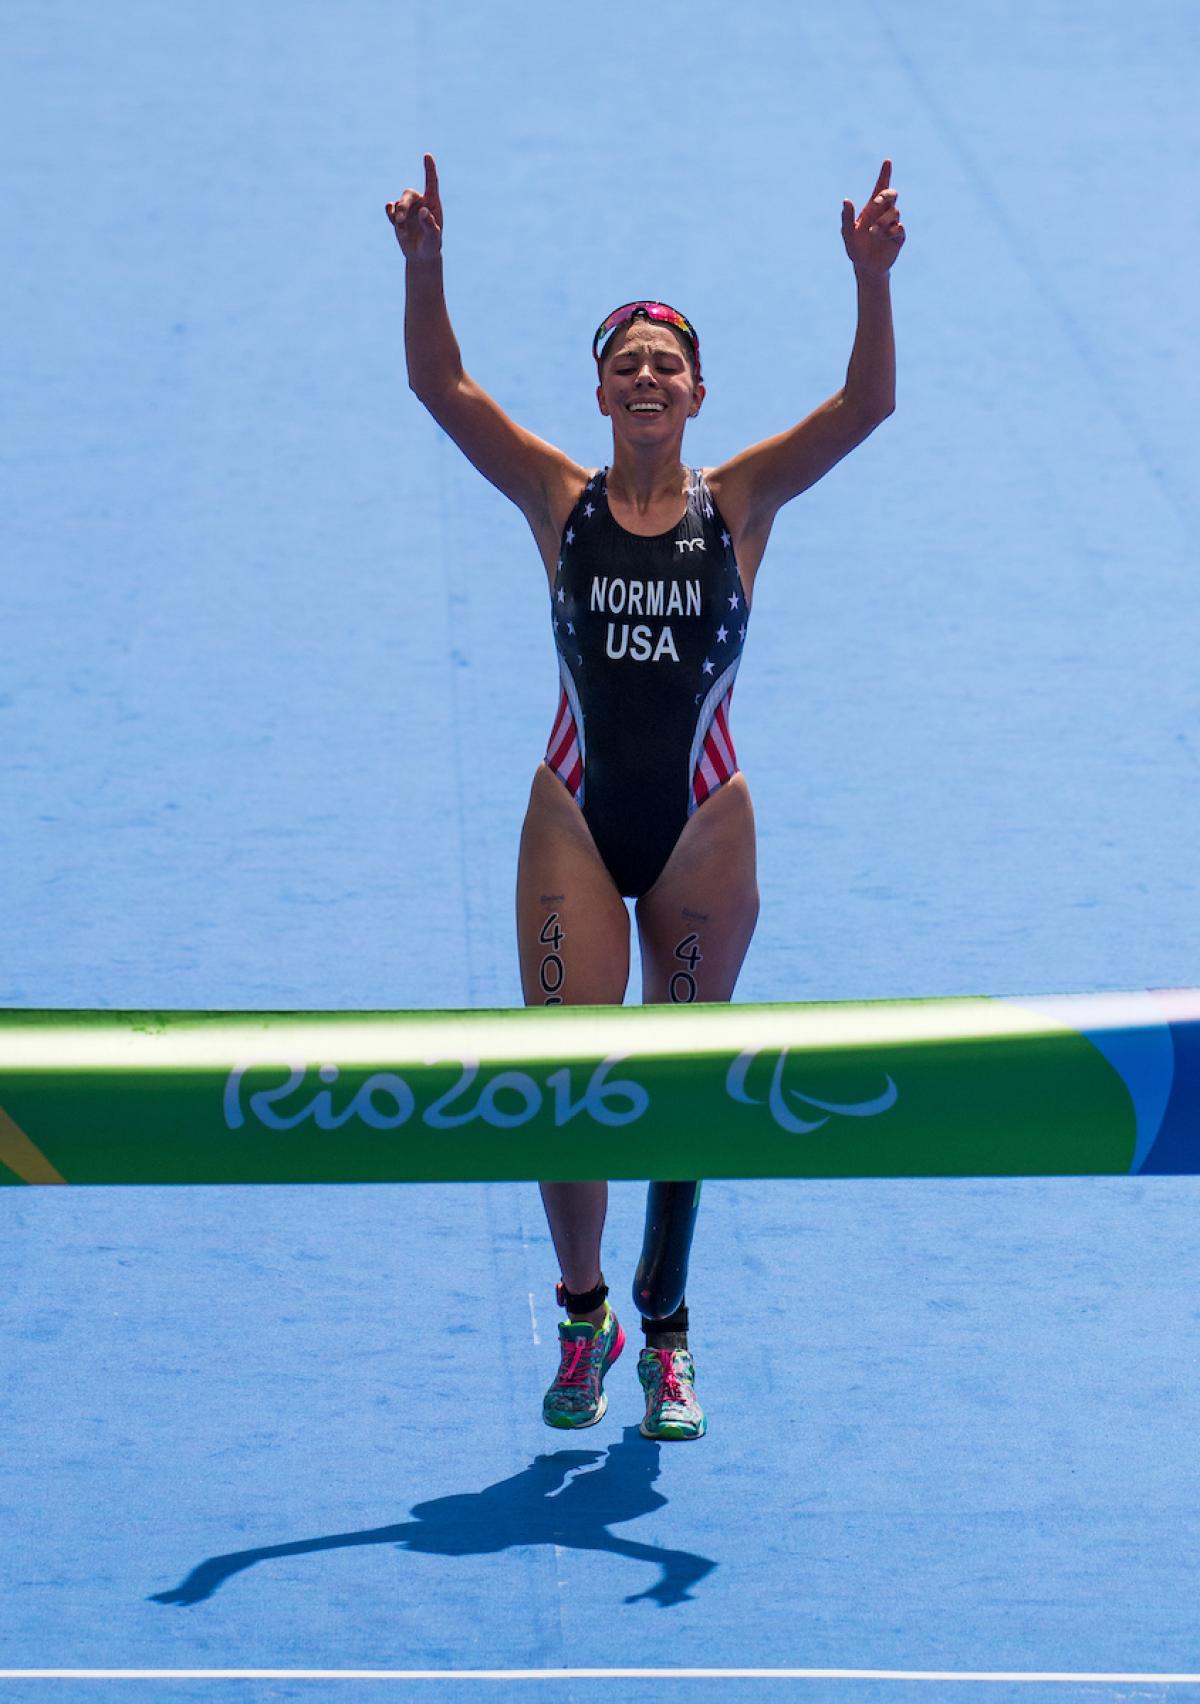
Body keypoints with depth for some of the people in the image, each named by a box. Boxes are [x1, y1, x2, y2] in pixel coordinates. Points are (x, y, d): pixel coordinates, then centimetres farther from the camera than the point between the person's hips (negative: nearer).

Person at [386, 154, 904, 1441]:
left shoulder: (739, 503, -1)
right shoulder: (560, 502, 0)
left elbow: (867, 405, -11)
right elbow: (440, 386, -9)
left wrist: (871, 282, -26)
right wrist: (424, 267, -24)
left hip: (703, 827, 0)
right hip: (575, 822, 0)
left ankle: (666, 1334, 22)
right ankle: (583, 1316, 15)